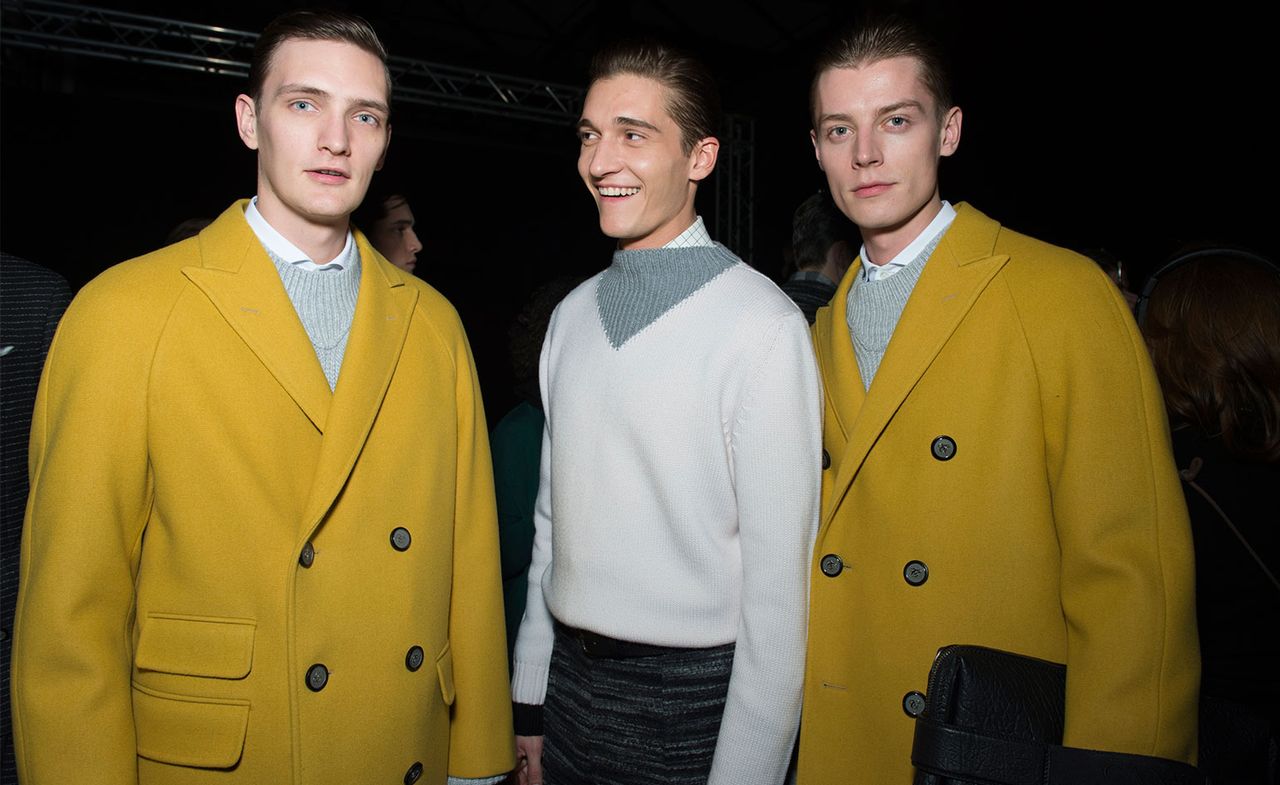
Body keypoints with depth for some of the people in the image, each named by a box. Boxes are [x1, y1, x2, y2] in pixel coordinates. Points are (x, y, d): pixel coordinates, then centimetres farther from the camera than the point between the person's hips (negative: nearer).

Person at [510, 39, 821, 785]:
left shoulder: (764, 325, -15)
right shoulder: (574, 314, 4)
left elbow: (779, 573, -15)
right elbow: (554, 514, 8)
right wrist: (530, 697, 10)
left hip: (692, 696, -5)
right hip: (570, 674, 5)